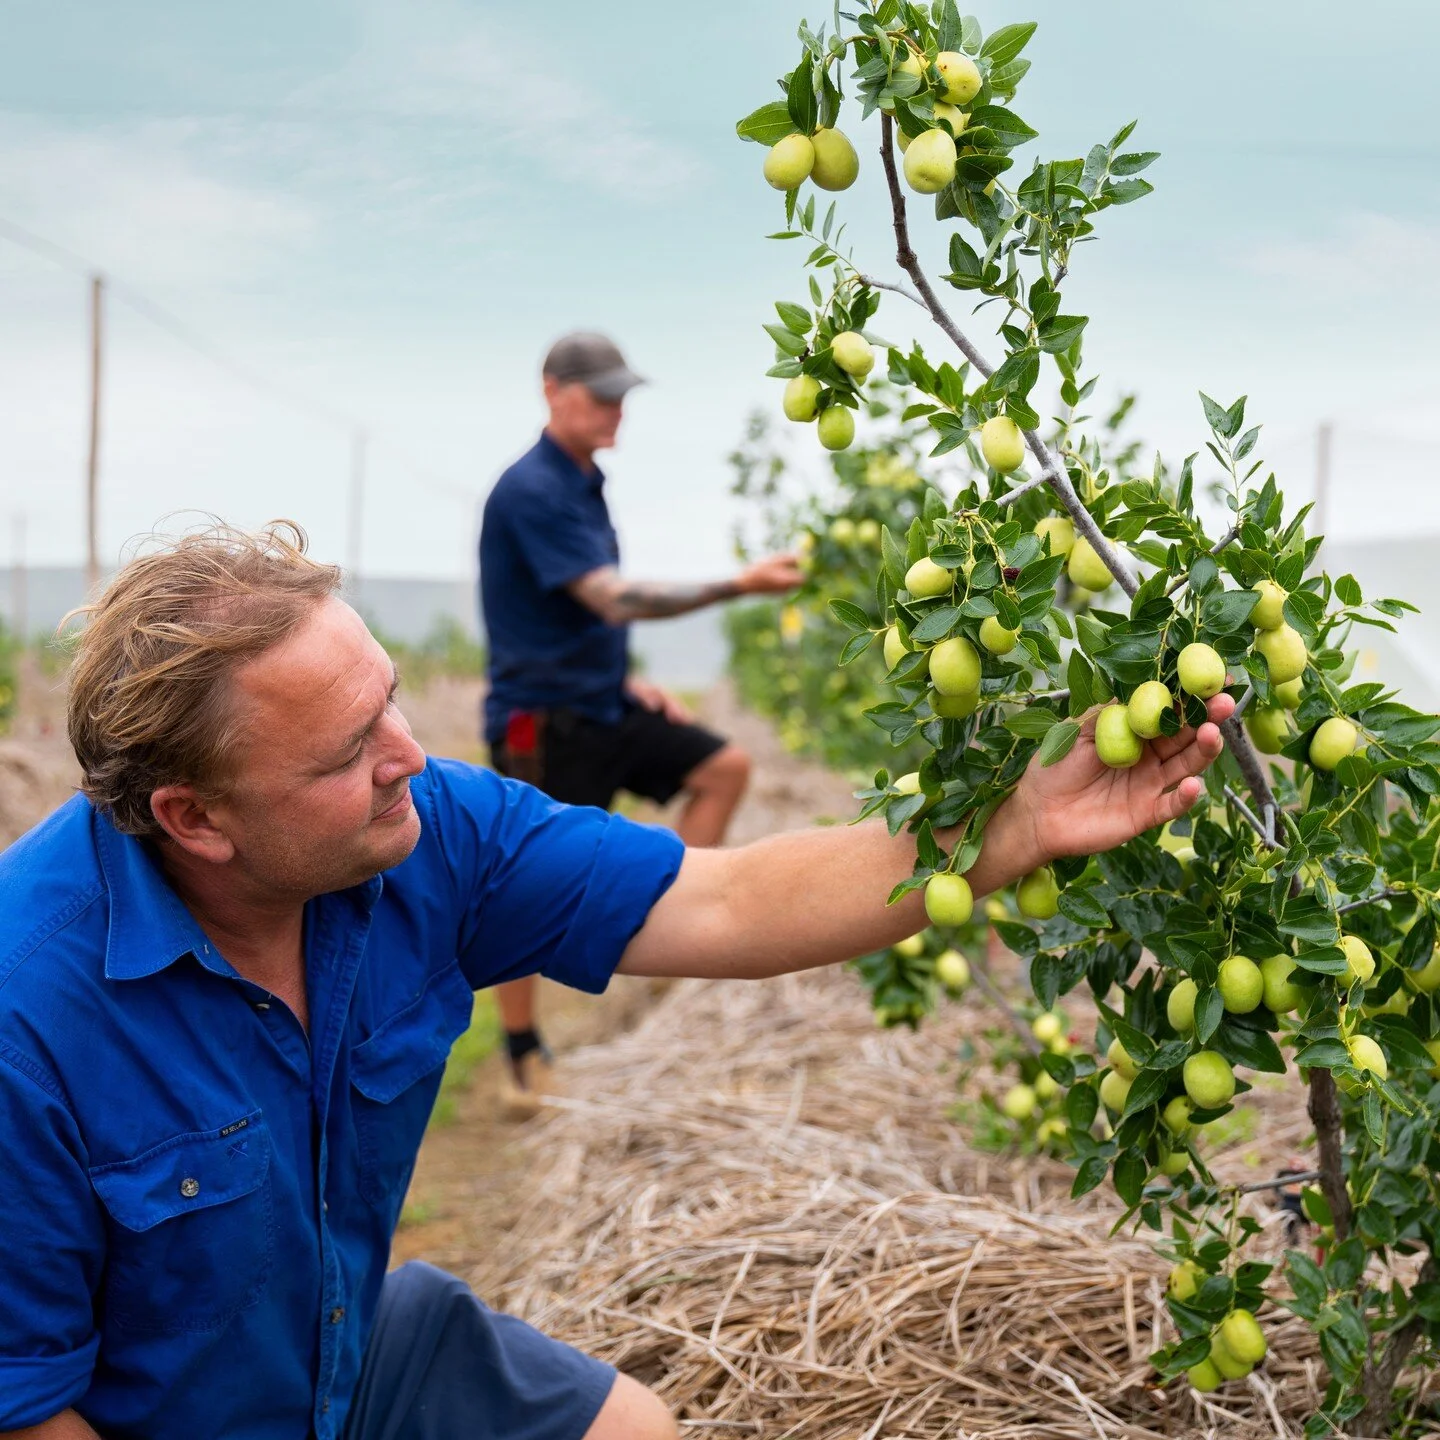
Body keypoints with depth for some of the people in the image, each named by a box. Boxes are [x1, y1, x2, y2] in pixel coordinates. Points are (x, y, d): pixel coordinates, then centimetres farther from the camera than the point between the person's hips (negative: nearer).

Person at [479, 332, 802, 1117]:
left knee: (725, 766, 6)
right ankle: (522, 1054, 14)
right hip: (542, 717, -9)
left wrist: (626, 679, 13)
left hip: (600, 702, 9)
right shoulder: (531, 490, -18)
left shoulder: (583, 483, 11)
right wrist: (735, 586, -30)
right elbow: (611, 598, -27)